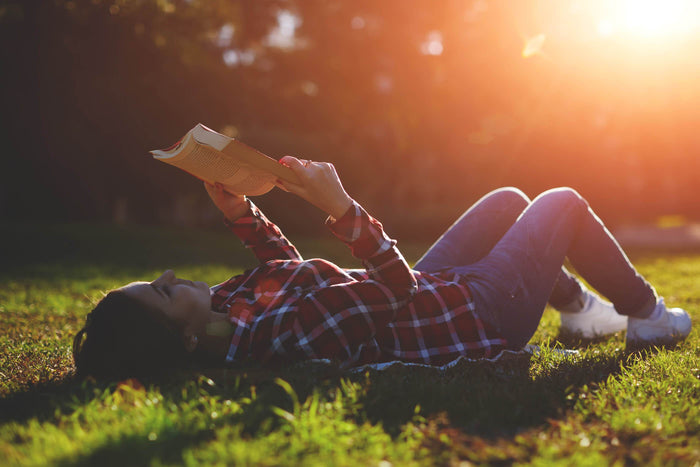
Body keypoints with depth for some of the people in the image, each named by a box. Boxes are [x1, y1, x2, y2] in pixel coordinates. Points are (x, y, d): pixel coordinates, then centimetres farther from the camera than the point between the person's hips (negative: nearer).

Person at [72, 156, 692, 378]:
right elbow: (400, 287, -32)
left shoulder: (231, 305, -13)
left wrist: (240, 214, -5)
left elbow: (288, 267, 6)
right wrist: (343, 210, -33)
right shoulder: (287, 333, -41)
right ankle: (647, 315, 33)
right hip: (482, 313, -8)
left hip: (437, 290, 8)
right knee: (564, 201, 10)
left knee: (510, 199, 26)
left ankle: (580, 308, 44)